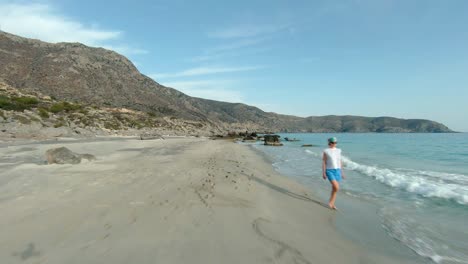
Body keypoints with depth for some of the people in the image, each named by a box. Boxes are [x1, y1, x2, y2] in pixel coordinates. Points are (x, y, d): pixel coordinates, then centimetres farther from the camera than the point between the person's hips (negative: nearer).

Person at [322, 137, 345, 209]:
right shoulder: (326, 151, -5)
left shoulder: (338, 150, 7)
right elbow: (324, 162, -5)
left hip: (337, 171, 5)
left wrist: (342, 172, 12)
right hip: (329, 171, -4)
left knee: (334, 188, 7)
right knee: (336, 187, -18)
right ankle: (331, 201, 5)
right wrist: (323, 173, -10)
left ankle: (332, 204, 20)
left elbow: (340, 162, 13)